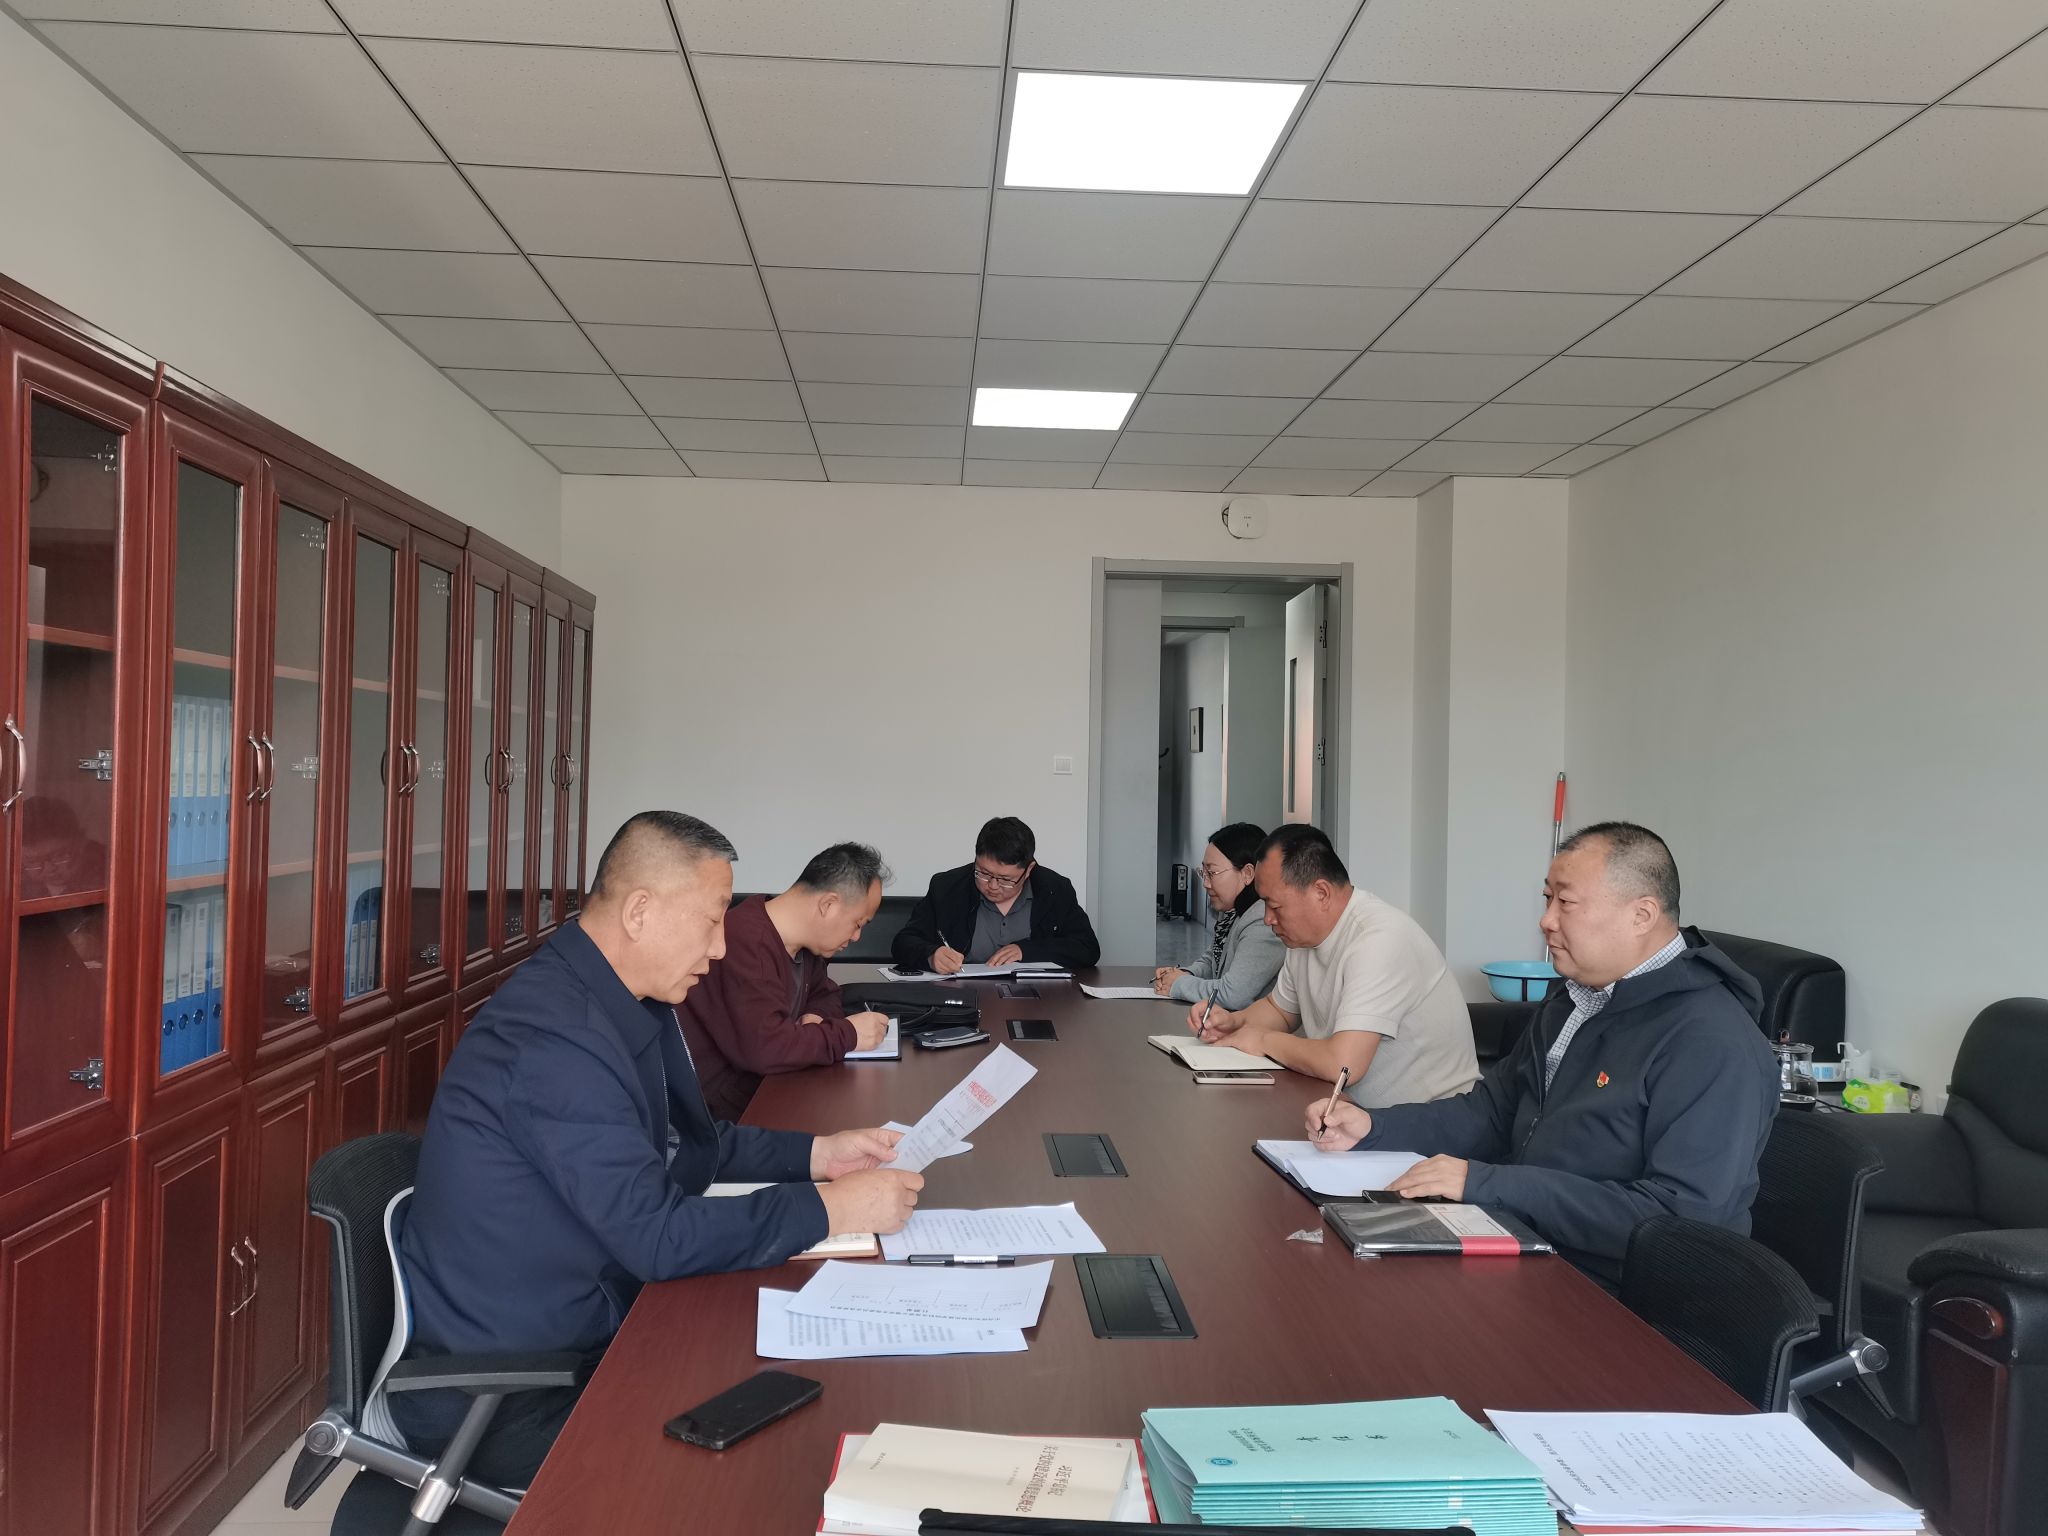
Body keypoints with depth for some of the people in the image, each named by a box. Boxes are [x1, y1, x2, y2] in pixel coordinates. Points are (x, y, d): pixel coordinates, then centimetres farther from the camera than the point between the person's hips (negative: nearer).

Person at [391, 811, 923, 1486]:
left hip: (568, 1334, 8)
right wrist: (830, 1208, -21)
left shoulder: (621, 1002, 0)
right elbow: (658, 1238, -28)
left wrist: (815, 1153, 2)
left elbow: (690, 1145, 14)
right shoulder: (554, 1031, -29)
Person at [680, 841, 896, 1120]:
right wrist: (848, 1034, -20)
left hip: (764, 1088, 8)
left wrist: (815, 1016, -4)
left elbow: (825, 994, 19)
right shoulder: (746, 942, -26)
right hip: (722, 1111, -8)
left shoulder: (802, 944, 3)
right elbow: (763, 1046, -32)